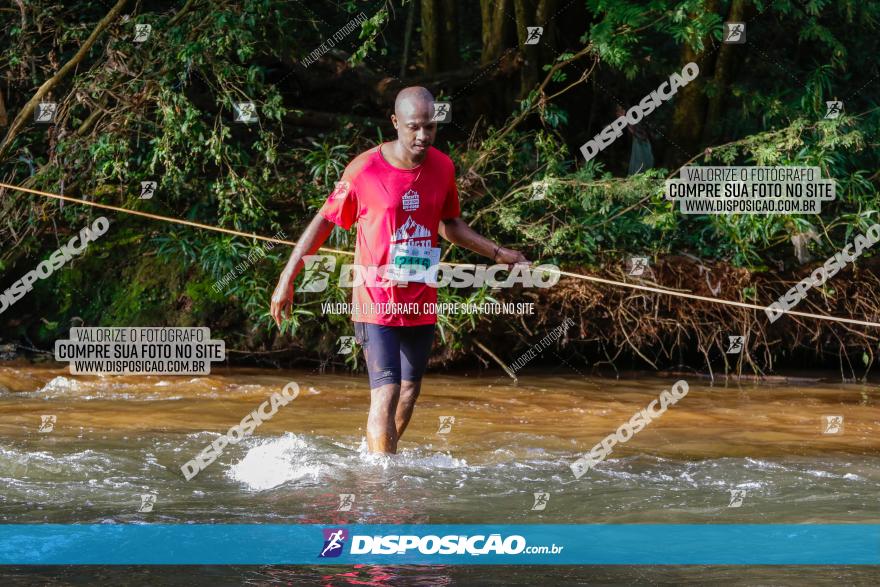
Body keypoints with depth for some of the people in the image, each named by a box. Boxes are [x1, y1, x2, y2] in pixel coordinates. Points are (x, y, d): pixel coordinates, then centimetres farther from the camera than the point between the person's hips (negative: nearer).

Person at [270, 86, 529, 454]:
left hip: (421, 303, 5)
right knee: (386, 393, -14)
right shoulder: (365, 170, -12)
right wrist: (287, 280, -3)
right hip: (376, 300, -5)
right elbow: (323, 222, -3)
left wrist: (497, 253, 13)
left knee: (409, 393, 13)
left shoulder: (443, 168, 2)